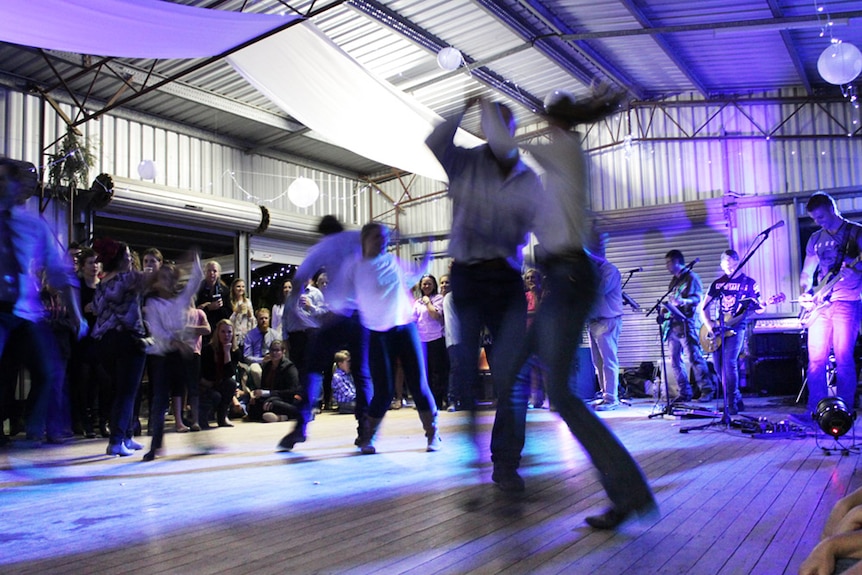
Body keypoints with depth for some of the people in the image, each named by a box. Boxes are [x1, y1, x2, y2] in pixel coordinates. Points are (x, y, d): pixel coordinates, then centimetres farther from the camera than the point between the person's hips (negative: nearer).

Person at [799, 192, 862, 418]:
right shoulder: (815, 239, 17)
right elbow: (806, 273, 20)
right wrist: (806, 293, 2)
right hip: (820, 304, 5)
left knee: (843, 359, -7)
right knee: (816, 360, 0)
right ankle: (815, 411, 4)